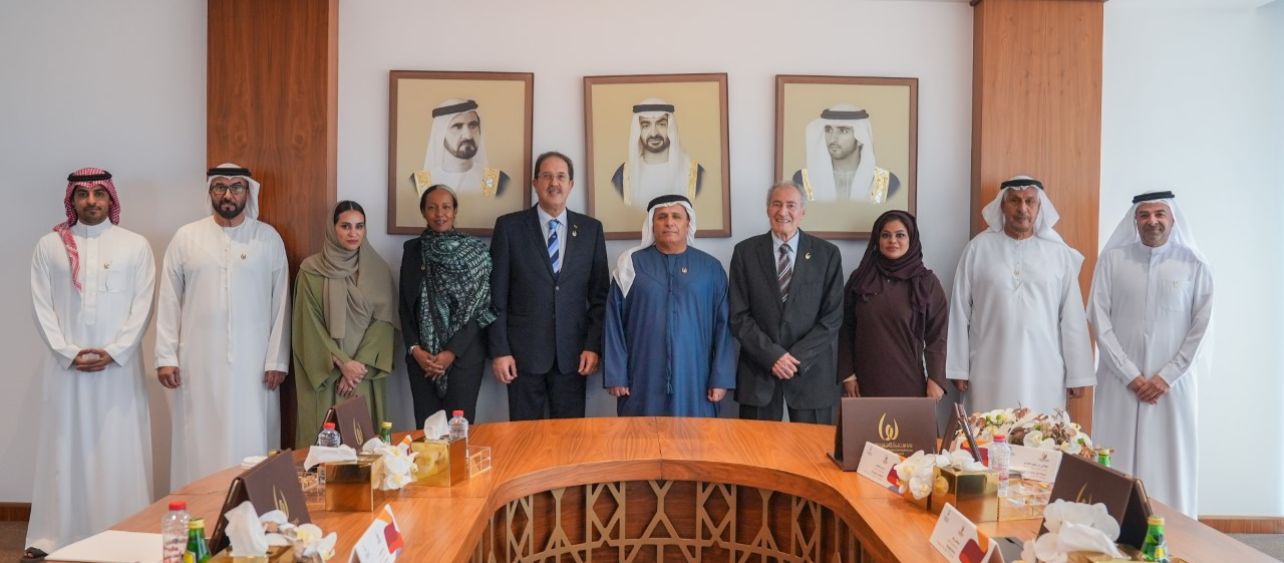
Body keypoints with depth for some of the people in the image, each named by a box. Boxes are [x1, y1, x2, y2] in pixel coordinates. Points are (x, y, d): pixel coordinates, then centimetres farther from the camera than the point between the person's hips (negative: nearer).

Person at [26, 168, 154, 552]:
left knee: (118, 451, 1)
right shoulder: (49, 246, 7)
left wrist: (114, 352, -10)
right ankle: (60, 535, 12)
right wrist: (69, 353, -9)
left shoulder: (136, 246, 4)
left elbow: (142, 306, -1)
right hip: (66, 366, 1)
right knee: (66, 449, 5)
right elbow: (42, 307, 2)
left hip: (119, 366, -1)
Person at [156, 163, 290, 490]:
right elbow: (169, 301, 5)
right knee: (199, 445, 5)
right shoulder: (186, 238, 4)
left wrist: (277, 360, -2)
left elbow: (280, 303, 2)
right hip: (199, 362, 1)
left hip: (253, 362, -1)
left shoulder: (269, 238, 2)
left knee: (250, 443, 2)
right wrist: (165, 357, -1)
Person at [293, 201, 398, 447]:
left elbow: (384, 321, -2)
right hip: (324, 372, -2)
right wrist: (342, 363, -12)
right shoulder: (311, 270, -2)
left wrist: (360, 365, -11)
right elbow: (310, 325, -5)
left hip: (364, 373, 2)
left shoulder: (378, 270, 4)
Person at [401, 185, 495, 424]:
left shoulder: (476, 251, -2)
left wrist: (452, 352, -11)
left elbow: (480, 307, -5)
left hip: (464, 353, -2)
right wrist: (414, 349, -5)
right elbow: (405, 304, 8)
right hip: (422, 355, 2)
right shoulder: (412, 248, 7)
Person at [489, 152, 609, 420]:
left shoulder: (591, 228, 6)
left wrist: (594, 346, -1)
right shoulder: (509, 226, 1)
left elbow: (600, 294, 7)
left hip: (573, 353, 2)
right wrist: (499, 350, -5)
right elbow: (496, 295, 0)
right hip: (524, 351, -1)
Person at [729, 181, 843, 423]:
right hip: (758, 368, 0)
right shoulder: (745, 251, 2)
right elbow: (739, 316, -2)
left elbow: (832, 317, -1)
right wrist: (772, 355, -11)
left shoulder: (827, 254, 2)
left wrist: (798, 357, -10)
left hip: (810, 370, 0)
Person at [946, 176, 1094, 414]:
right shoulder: (978, 248, 1)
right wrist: (958, 368, 1)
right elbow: (960, 312, 2)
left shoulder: (1060, 253, 4)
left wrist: (1077, 374, 5)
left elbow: (1072, 317, 5)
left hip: (1044, 374, 1)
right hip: (991, 372, -1)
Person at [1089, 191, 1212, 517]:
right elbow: (1099, 320, -2)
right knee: (1117, 463, 2)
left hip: (1173, 383, 0)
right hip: (1120, 381, 0)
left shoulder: (1194, 265, 1)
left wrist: (1167, 376, -5)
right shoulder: (1112, 259, 0)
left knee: (1170, 464, 4)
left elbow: (1201, 327, 1)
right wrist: (1130, 375, -6)